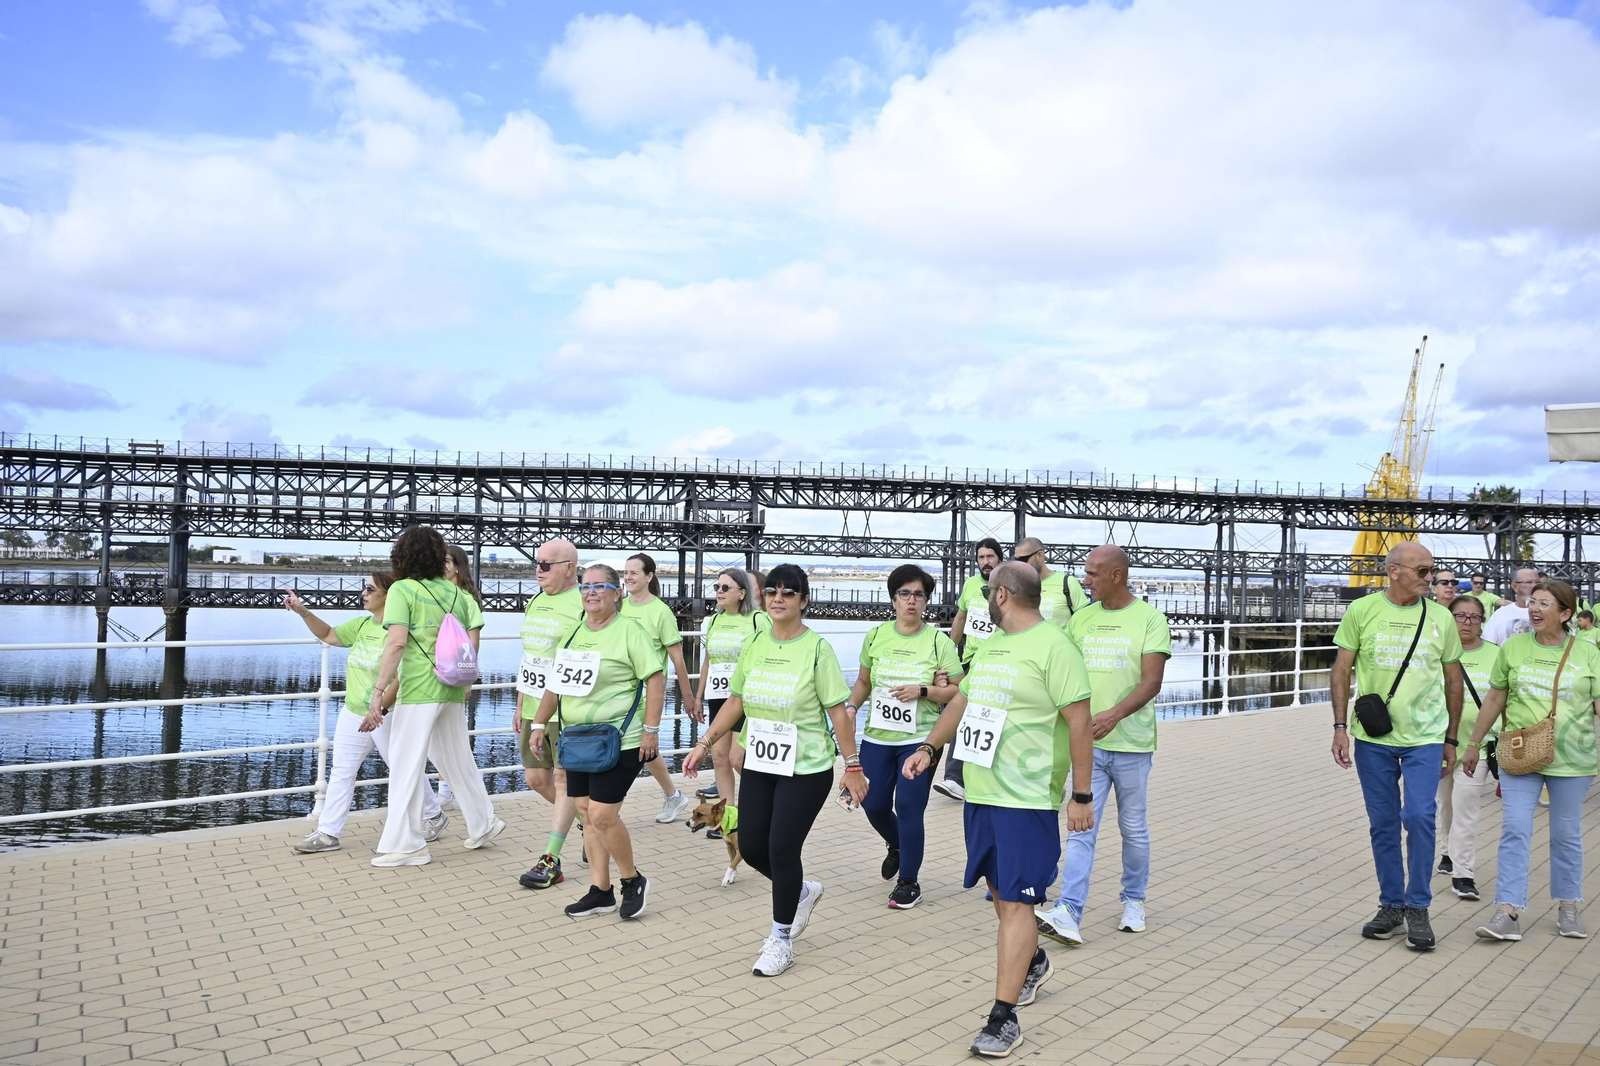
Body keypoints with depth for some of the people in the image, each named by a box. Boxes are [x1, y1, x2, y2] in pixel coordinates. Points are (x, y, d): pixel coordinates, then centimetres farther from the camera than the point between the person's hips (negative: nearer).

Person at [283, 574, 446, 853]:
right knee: (341, 772, 9)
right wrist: (302, 611, 4)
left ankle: (434, 817, 27)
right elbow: (328, 635, 17)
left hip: (386, 716, -8)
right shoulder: (361, 625, 5)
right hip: (352, 714, 8)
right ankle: (327, 833, 16)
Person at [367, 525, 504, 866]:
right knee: (458, 761, 19)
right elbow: (473, 637, 3)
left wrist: (378, 692, -16)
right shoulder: (455, 591, 8)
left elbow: (396, 643, -17)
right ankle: (483, 825, 30)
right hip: (453, 689, 6)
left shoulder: (402, 589, -7)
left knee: (405, 767, 2)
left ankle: (404, 845, 7)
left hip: (418, 691, -6)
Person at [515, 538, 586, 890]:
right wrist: (520, 706, 20)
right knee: (535, 777, 13)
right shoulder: (535, 603, 13)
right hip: (533, 709, 8)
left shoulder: (583, 606, -13)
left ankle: (551, 860, 3)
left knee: (564, 778, -1)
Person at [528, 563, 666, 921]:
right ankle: (600, 892, 20)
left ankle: (633, 881, 13)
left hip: (619, 742, -7)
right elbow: (557, 681, 19)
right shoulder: (574, 633, 11)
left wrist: (651, 730, -16)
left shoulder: (629, 633, -11)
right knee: (588, 814, 9)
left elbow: (656, 680, -13)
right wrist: (539, 724, 17)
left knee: (602, 815, -9)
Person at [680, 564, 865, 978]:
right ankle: (802, 891, 38)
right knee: (751, 846, 8)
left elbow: (838, 711, -11)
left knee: (782, 849, -4)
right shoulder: (754, 644, 3)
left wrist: (852, 766, -11)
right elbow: (735, 701, 10)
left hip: (806, 770, -6)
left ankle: (781, 940, 16)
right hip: (759, 764, 6)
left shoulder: (817, 648, -12)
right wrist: (703, 745, 7)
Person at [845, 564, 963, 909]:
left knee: (909, 808, -5)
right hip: (877, 738, 4)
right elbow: (863, 681, 14)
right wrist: (851, 706, -4)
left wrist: (922, 691, -18)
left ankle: (909, 882, 13)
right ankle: (897, 846, 43)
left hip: (919, 740, -4)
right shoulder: (876, 635, 3)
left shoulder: (939, 641, -6)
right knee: (873, 804, 9)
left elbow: (958, 690, -4)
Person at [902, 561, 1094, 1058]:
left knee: (1015, 901, -6)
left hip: (1028, 799, -8)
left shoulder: (1053, 646, -14)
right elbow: (962, 702, 22)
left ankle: (1004, 1017, 0)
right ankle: (1032, 962, 43)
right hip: (981, 793, 9)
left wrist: (1082, 795, -15)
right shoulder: (989, 646, 13)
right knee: (1000, 890, 19)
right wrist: (929, 747, 10)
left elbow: (1080, 722, -15)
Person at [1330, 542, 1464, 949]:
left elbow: (1453, 681, 11)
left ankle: (1418, 907, 7)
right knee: (1383, 824, 8)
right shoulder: (1362, 611, -2)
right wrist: (1340, 727, -6)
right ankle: (1391, 905, 22)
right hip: (1373, 738, 0)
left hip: (1425, 737, 0)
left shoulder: (1441, 618, 3)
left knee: (1419, 817, -10)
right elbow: (1341, 671, 1)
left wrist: (1451, 739, 12)